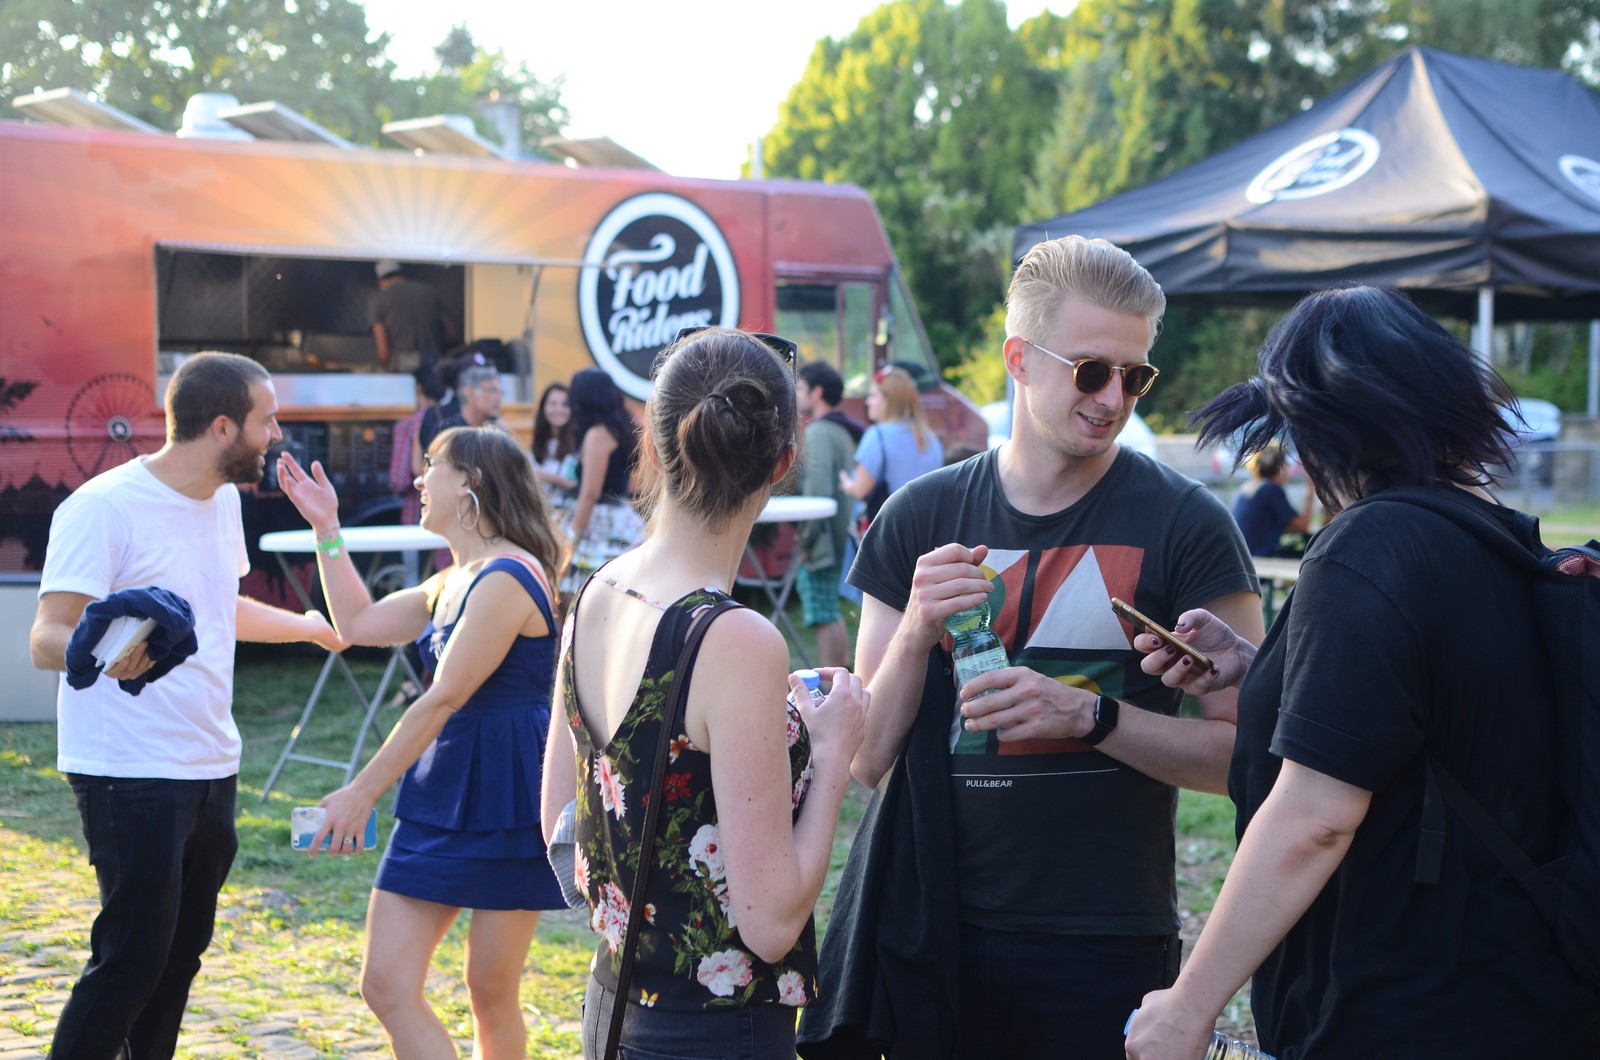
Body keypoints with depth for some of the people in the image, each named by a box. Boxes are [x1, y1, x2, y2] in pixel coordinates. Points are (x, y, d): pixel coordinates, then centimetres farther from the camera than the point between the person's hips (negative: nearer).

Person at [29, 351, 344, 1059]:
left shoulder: (223, 501, 12)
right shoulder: (104, 508, -14)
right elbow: (46, 640, -19)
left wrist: (309, 625, 41)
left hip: (211, 767, 8)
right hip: (130, 775, -8)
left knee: (182, 953, 13)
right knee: (132, 958, -8)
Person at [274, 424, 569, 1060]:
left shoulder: (507, 578, -17)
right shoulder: (454, 582, 15)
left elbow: (443, 700, -19)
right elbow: (359, 623, 21)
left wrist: (363, 792, -16)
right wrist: (325, 528, 18)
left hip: (507, 798, -9)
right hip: (439, 795, 9)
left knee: (491, 994, 3)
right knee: (386, 987, 2)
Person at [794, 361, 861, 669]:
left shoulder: (818, 433, -13)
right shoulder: (844, 431, 17)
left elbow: (818, 491, -22)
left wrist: (807, 540, -18)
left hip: (822, 541, -10)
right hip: (841, 538, 10)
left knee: (823, 616, -8)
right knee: (831, 614, 16)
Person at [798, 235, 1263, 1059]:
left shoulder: (1184, 524, -5)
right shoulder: (921, 517, 2)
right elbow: (867, 760, 2)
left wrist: (1090, 715, -21)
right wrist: (916, 632, -14)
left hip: (1104, 950, -2)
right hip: (937, 934, 2)